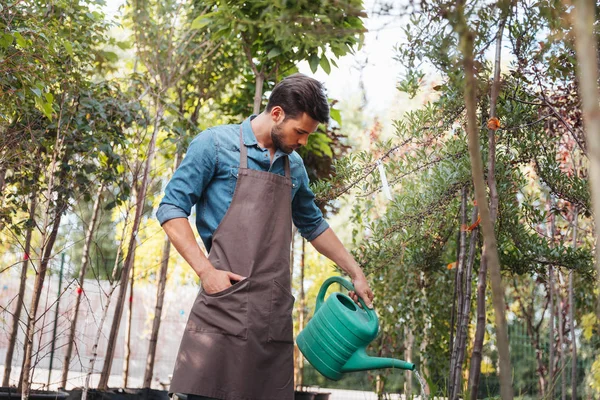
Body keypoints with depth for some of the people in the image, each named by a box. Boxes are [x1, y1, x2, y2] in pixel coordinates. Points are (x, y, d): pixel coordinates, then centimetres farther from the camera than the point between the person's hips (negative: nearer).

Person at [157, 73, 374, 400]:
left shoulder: (294, 166, 18)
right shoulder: (216, 144, 0)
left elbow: (312, 225, 30)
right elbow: (171, 209, -2)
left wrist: (355, 273, 28)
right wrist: (206, 271, -12)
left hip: (274, 312, 5)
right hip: (225, 304, -5)